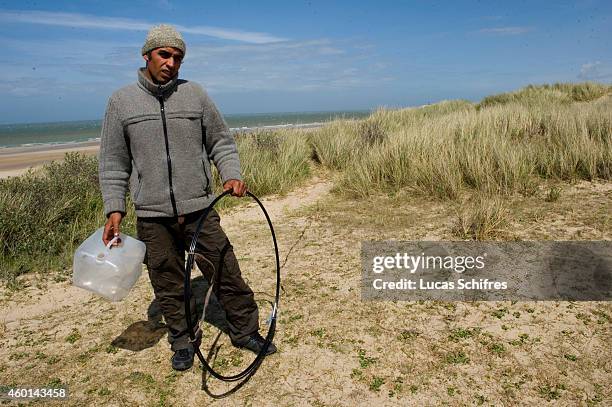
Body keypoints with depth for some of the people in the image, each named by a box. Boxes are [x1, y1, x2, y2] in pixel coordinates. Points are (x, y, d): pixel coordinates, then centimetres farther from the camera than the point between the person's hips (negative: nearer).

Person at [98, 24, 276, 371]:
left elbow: (222, 142, 8)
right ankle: (183, 342, 31)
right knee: (168, 287, 11)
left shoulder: (195, 94, 4)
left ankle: (246, 331, 25)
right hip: (152, 217, 0)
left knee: (227, 274, 5)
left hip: (200, 210, 0)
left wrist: (231, 174, -10)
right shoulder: (122, 101, 4)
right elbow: (114, 163, 6)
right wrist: (114, 209, 0)